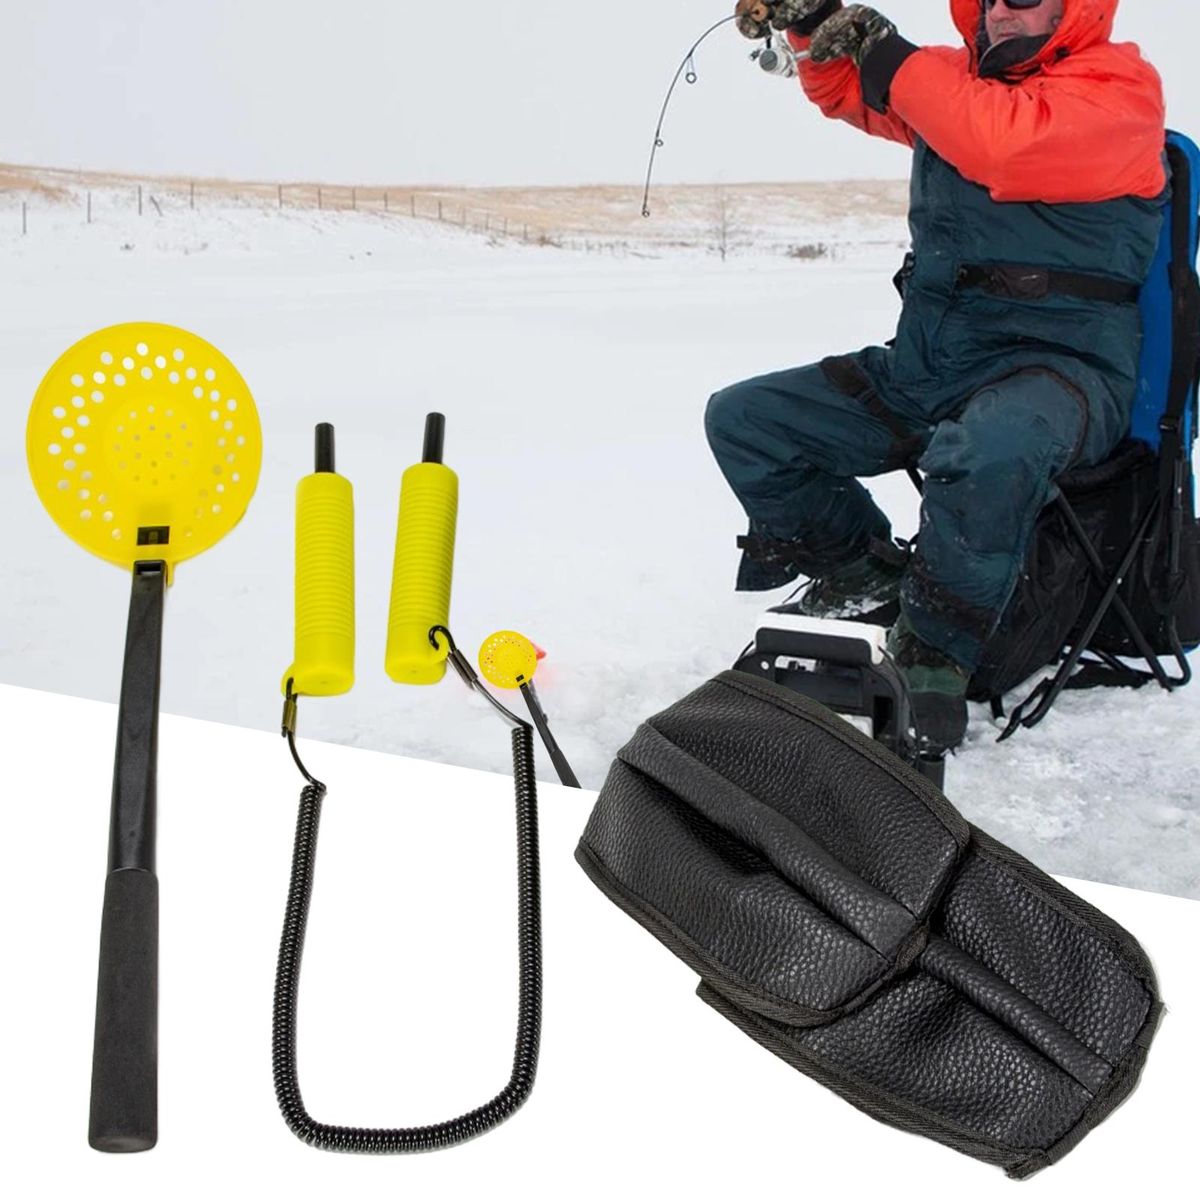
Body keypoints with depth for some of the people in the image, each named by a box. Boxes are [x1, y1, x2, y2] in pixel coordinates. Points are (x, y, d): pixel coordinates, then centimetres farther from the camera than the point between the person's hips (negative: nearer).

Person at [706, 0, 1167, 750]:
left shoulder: (1117, 88, -8)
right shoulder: (959, 79, 14)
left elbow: (1005, 146, -26)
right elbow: (850, 92, 27)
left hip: (1059, 366, -7)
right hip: (925, 367, 8)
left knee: (993, 449, -42)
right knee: (741, 421, 4)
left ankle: (933, 657, -22)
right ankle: (863, 572, 15)